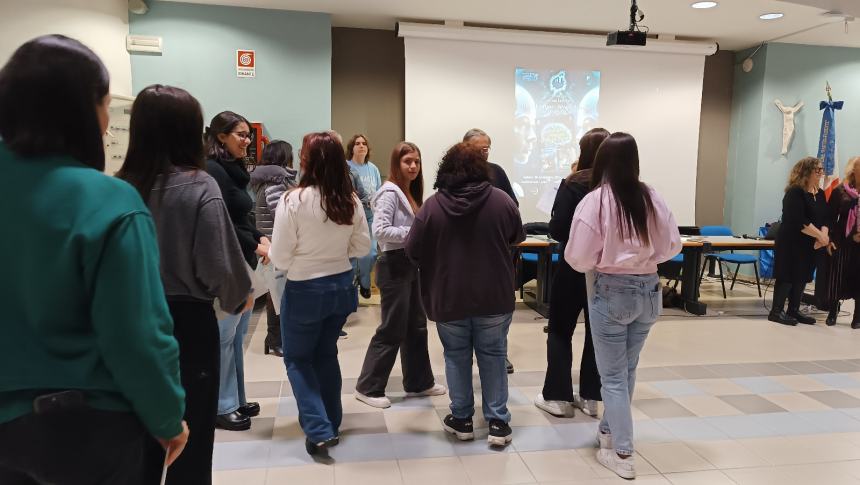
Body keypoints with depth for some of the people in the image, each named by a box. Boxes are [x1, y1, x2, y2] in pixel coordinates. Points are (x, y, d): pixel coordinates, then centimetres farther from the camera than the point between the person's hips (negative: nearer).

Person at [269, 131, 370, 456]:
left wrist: (268, 251, 6)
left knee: (297, 359, 14)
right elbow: (362, 247, 4)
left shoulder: (293, 200, -19)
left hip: (304, 290, -5)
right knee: (326, 354, 22)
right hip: (342, 286, 5)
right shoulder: (351, 201, -5)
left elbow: (280, 259, -15)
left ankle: (319, 431, 6)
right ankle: (332, 424, 32)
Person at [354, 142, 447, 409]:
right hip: (394, 267, -9)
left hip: (411, 265, 9)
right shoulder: (390, 193, -15)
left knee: (417, 327, 15)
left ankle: (418, 382, 29)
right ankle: (368, 387, 11)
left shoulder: (411, 193, 13)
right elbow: (380, 231, -26)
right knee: (392, 330, -3)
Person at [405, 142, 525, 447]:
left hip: (448, 297, 0)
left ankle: (461, 419, 23)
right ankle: (498, 423, 15)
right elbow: (517, 238, 8)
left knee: (456, 356, 14)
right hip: (494, 296, 1)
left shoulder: (432, 205, -10)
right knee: (493, 356, 11)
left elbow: (413, 251, -6)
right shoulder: (501, 200, -6)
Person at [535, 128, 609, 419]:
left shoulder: (572, 185, -12)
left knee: (560, 330, 9)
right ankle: (591, 397, 20)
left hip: (574, 266, -4)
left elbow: (557, 229, -16)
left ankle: (558, 397, 11)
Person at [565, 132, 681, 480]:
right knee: (627, 370, 21)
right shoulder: (652, 198, -3)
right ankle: (609, 430, 39)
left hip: (611, 292, -5)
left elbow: (578, 259, -14)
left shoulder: (595, 201, -15)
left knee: (613, 375, 8)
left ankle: (622, 454, 12)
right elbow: (672, 246, 3)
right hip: (649, 290, 5)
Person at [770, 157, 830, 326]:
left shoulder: (820, 194, 11)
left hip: (810, 244, 8)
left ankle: (794, 310, 18)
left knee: (801, 278, 10)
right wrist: (819, 235, -19)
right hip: (791, 243, -8)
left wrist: (824, 235, -12)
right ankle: (776, 311, 2)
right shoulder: (795, 192, -14)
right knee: (787, 277, -5)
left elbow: (825, 217, 7)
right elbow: (798, 221, -22)